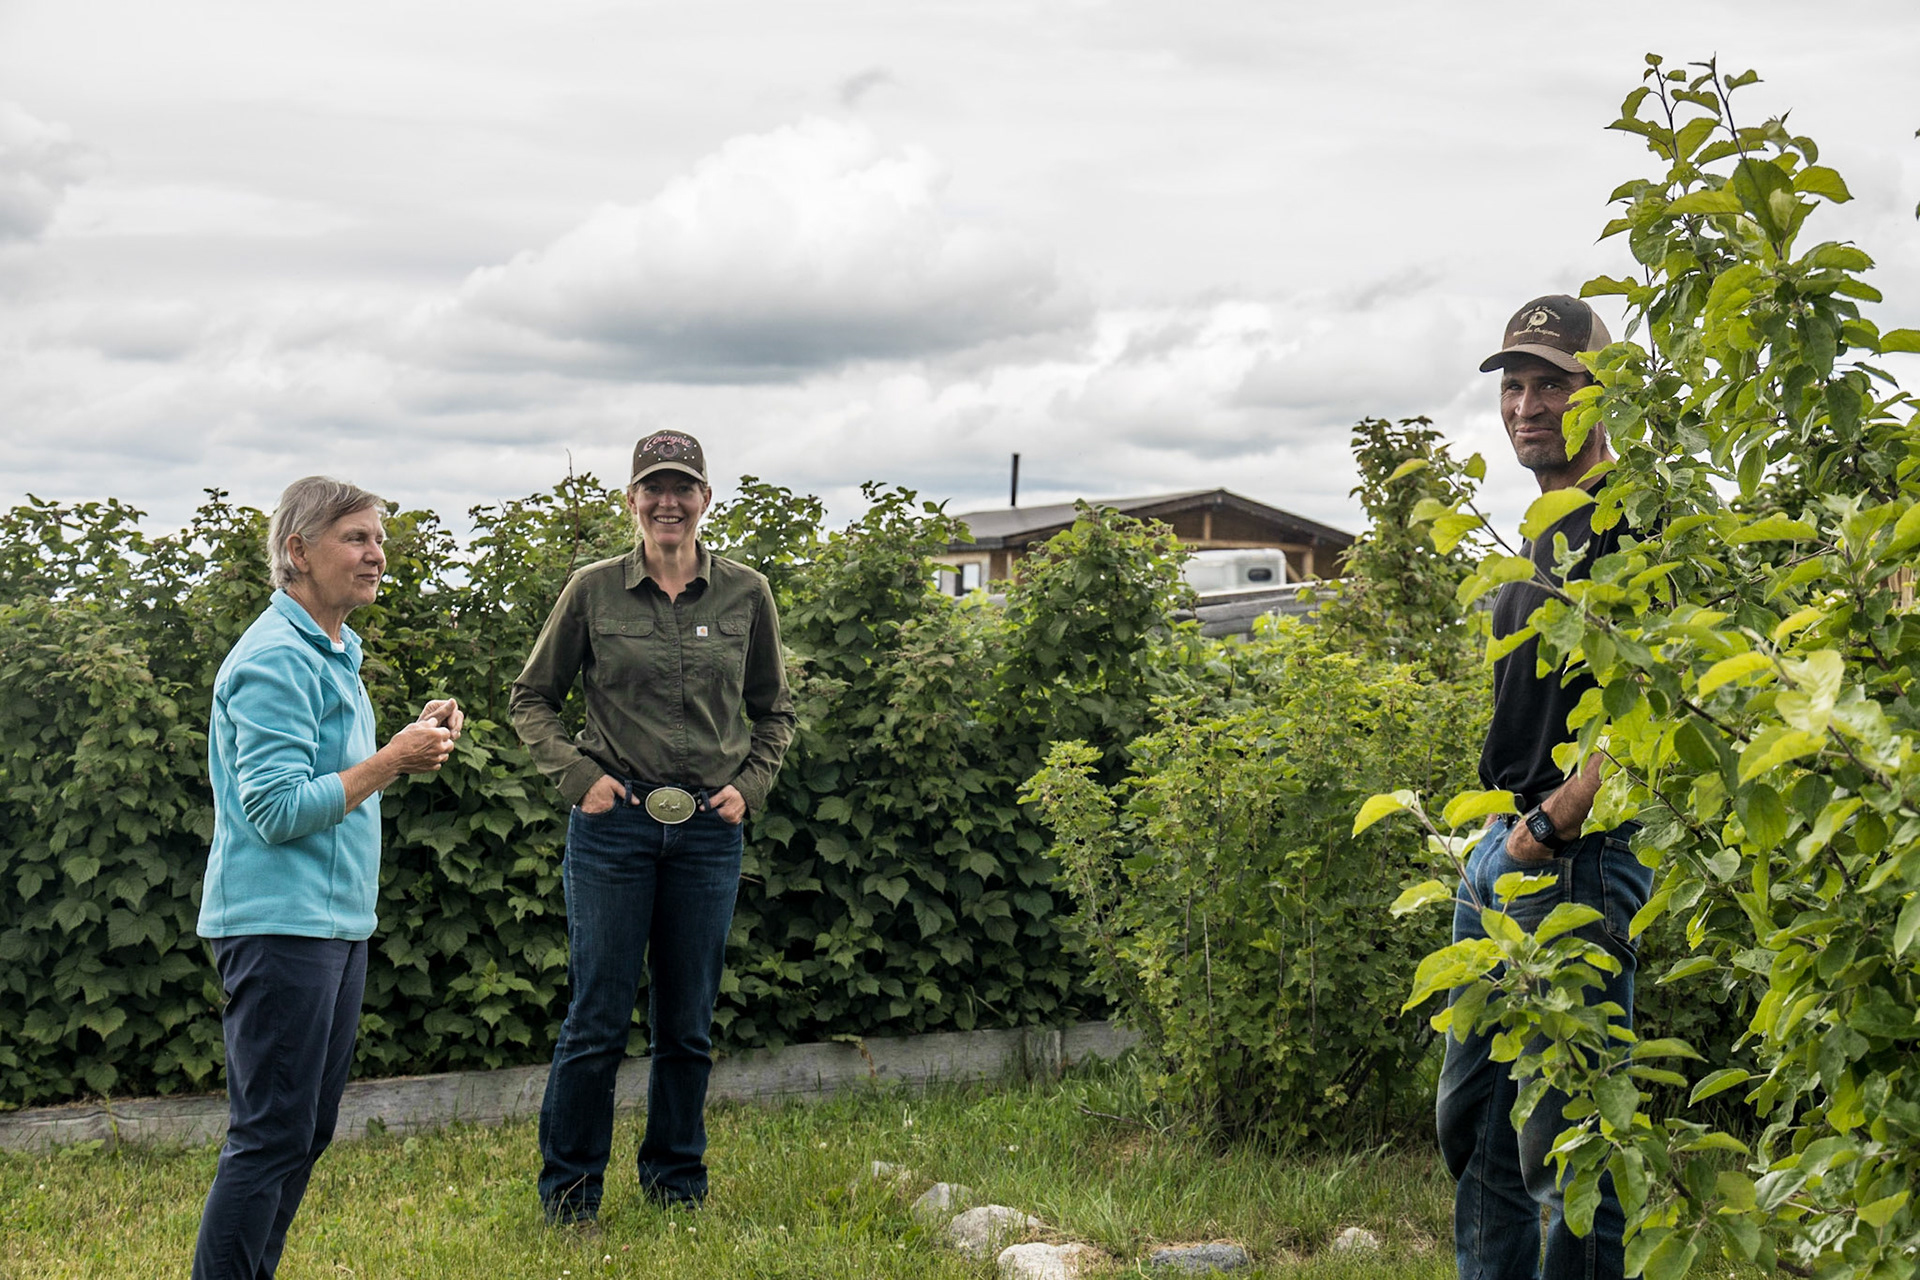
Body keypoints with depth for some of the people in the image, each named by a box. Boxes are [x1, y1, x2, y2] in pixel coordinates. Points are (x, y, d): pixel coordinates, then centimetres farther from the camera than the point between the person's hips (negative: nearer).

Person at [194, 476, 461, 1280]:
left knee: (307, 1132, 14)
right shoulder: (276, 659, -15)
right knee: (270, 1138, -8)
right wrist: (393, 761, -18)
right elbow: (276, 809, -20)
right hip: (279, 923, -10)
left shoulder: (333, 652, 16)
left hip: (336, 920, 10)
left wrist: (414, 744, 8)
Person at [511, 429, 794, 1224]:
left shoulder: (746, 595, 4)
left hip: (709, 831, 2)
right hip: (613, 824, -2)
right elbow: (531, 697, 8)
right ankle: (567, 1192, 14)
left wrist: (749, 784, 2)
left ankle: (677, 1181, 26)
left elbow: (774, 711, 16)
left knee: (688, 1024, 11)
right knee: (597, 1020, 0)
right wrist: (577, 774, -4)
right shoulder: (593, 591, -1)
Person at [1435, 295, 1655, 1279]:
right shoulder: (1546, 533, 19)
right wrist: (1501, 834, 17)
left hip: (1578, 859, -10)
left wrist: (1550, 825, -20)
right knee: (1470, 1118, 15)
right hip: (1500, 848, 10)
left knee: (1561, 1144, -6)